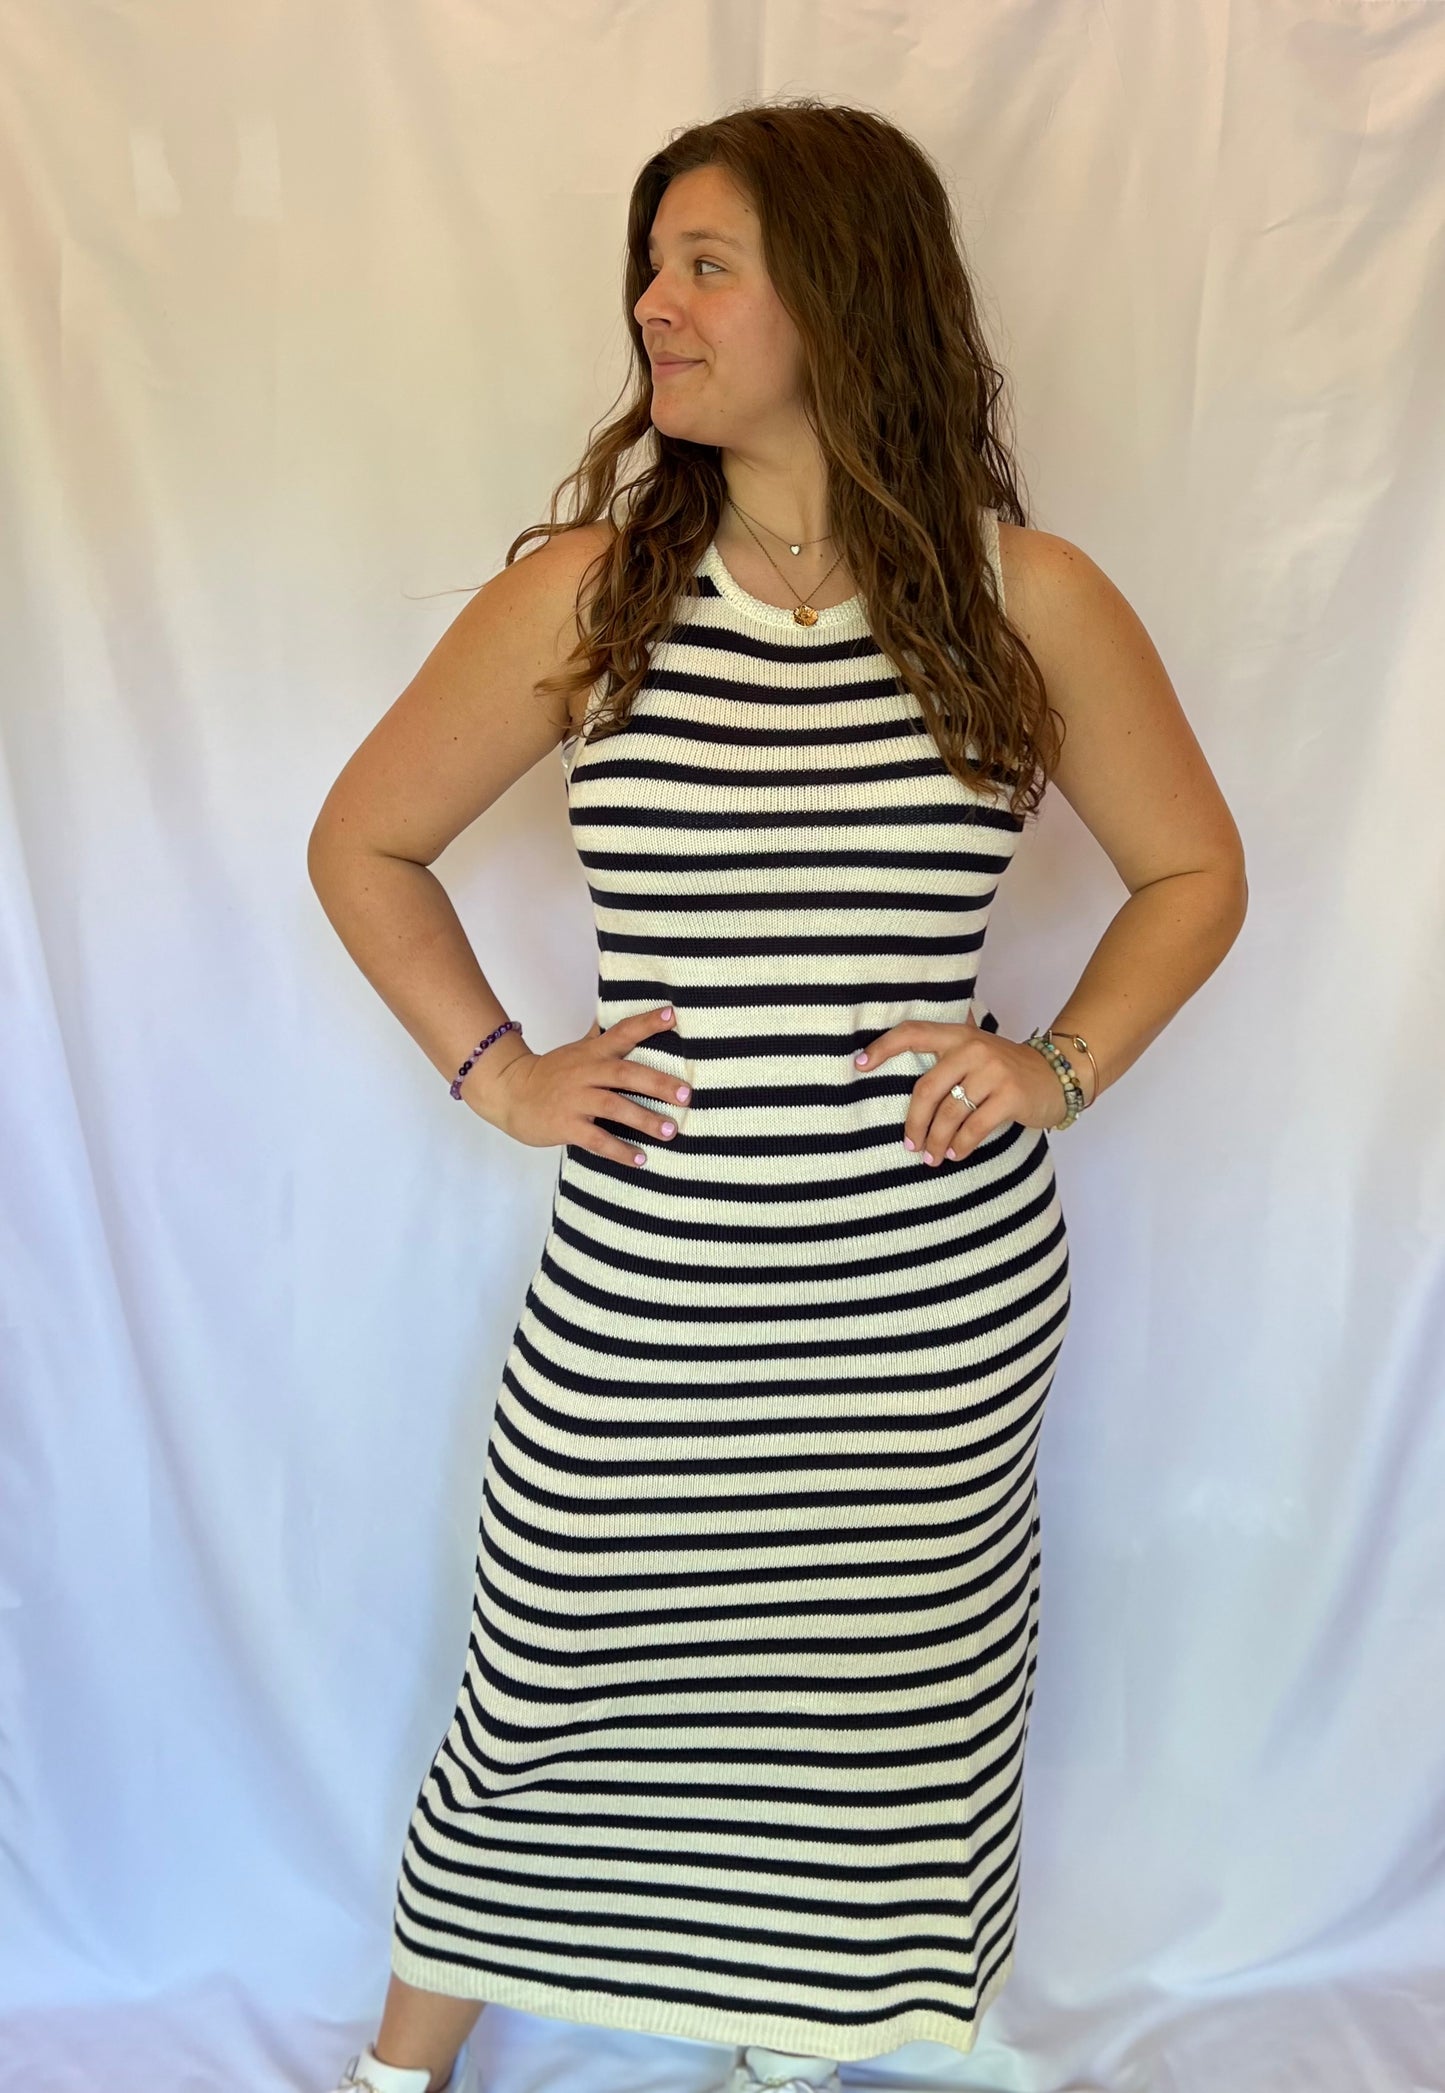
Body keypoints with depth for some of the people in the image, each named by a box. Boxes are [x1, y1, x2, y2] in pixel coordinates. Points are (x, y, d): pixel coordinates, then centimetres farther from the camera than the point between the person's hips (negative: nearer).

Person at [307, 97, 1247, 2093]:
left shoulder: (1028, 601, -3)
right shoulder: (583, 592, -3)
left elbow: (1195, 871, 10)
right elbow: (363, 840, 8)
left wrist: (1064, 1065, -3)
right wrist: (495, 1069, -1)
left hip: (942, 1294, 1)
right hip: (644, 1280, 0)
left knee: (875, 1699, 17)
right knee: (550, 1689, 13)